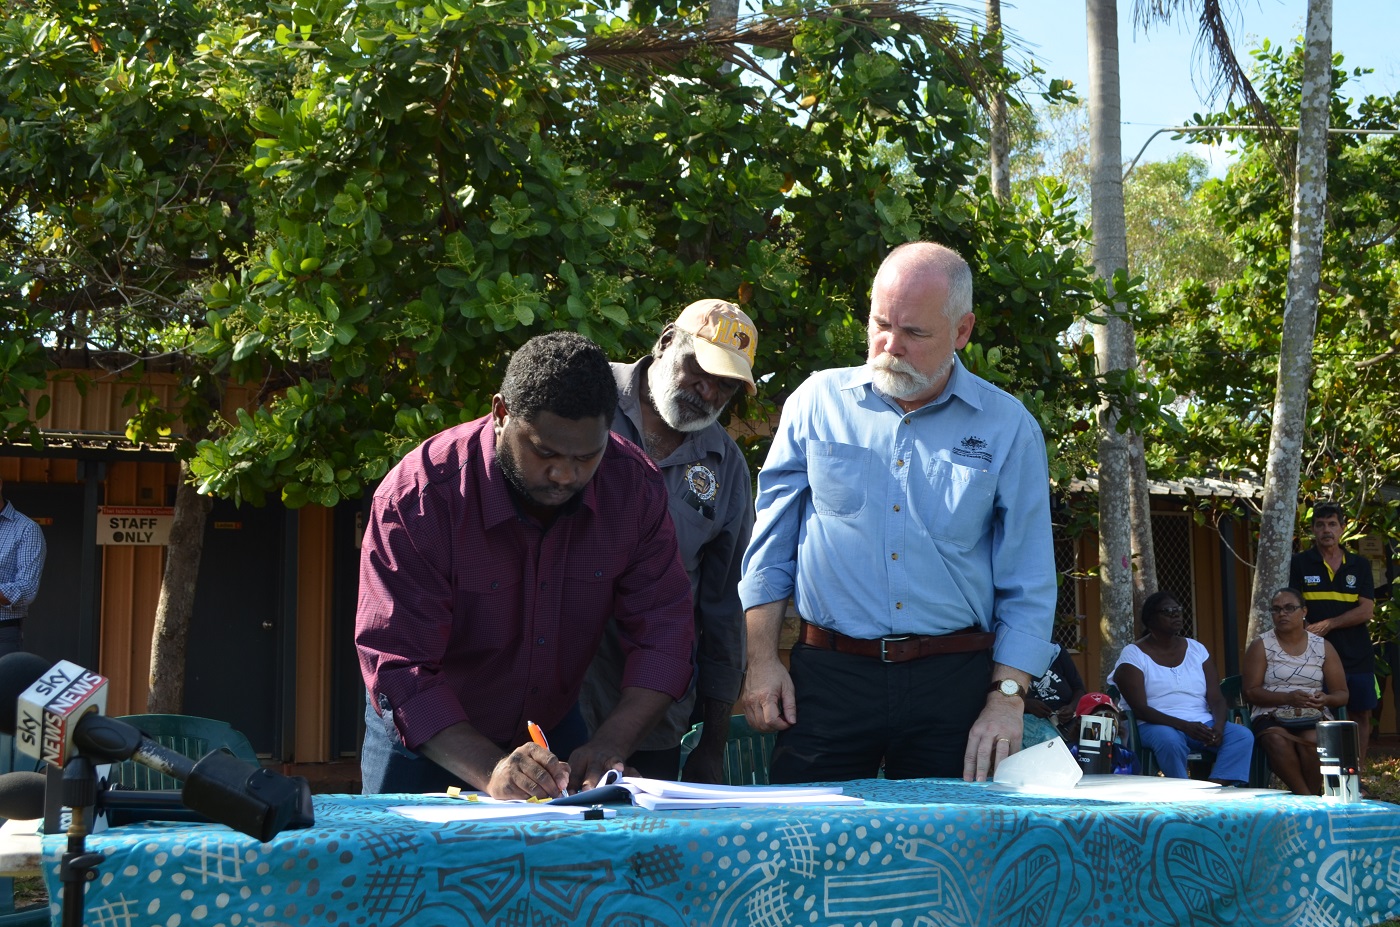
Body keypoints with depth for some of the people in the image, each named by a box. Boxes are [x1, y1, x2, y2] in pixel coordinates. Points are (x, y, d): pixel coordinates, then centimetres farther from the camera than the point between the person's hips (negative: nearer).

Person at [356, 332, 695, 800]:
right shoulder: (416, 498, -28)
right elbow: (398, 666, -30)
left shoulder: (634, 485, -16)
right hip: (425, 741, -3)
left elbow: (662, 629, -13)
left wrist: (610, 745, -29)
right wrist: (490, 771, -43)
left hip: (554, 731, 3)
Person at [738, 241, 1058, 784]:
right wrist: (761, 660, 1)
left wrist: (1007, 697, -6)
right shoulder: (818, 401, 5)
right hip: (828, 676, 0)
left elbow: (1027, 586, 3)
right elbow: (770, 545, 9)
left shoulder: (1008, 429, 3)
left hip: (954, 679, 0)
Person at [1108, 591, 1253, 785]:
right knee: (1170, 740, -39)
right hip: (1159, 725, -5)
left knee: (1243, 735, -23)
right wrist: (1185, 726, -23)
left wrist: (1218, 727, -16)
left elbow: (1216, 698, 7)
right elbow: (1140, 708, -10)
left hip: (1202, 723, 5)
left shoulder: (1196, 649, 15)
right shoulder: (1133, 654, 1)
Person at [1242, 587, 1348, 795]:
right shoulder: (1261, 646, 7)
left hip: (1314, 717, 1)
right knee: (1277, 740, -37)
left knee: (1311, 741, -36)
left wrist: (1326, 699, -14)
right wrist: (1287, 698, -18)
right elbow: (1250, 692, -2)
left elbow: (1342, 694, 12)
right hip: (1271, 718, -1)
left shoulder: (1323, 647, 13)